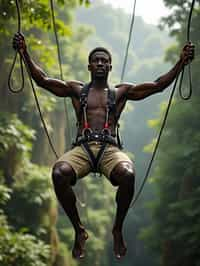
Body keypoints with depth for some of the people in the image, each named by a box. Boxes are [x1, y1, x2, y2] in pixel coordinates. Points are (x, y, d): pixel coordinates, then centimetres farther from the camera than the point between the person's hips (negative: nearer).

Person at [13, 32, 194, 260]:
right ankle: (78, 230, -11)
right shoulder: (76, 90, 21)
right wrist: (25, 54, 0)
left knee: (128, 175, -36)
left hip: (110, 149, 0)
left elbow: (158, 85, 13)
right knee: (59, 173, -34)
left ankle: (118, 229, -8)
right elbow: (42, 80, 11)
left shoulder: (121, 92, 21)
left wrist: (181, 62, 3)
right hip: (82, 148, 1)